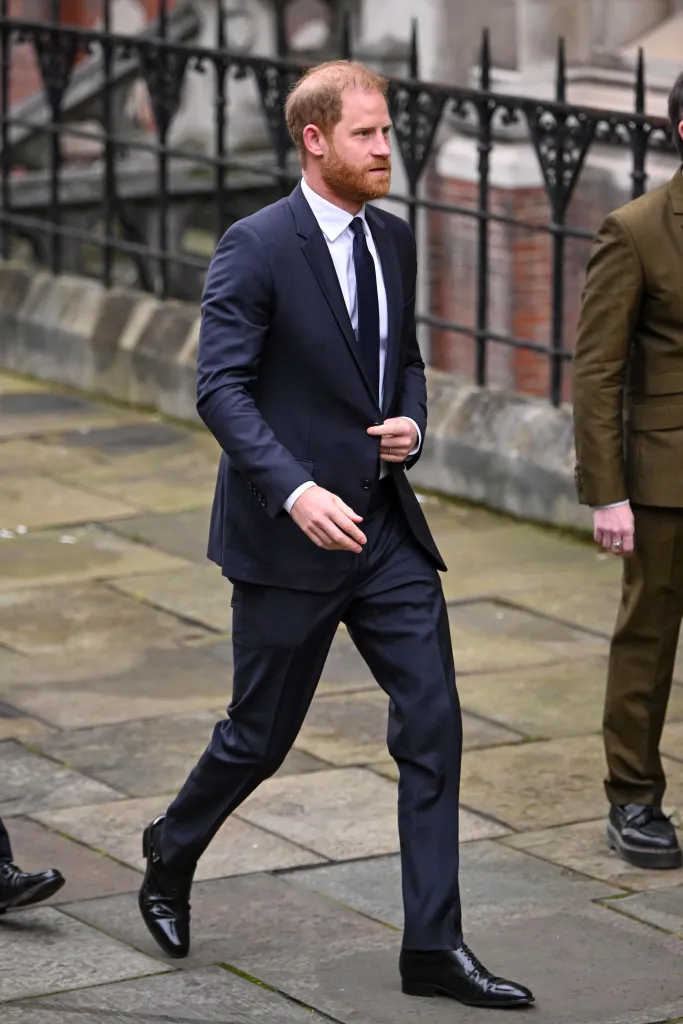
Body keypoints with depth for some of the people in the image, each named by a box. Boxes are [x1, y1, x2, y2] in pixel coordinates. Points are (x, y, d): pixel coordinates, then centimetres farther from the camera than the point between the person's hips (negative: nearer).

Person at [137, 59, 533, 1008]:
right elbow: (220, 388, -18)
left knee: (434, 725, -1)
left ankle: (435, 945, 4)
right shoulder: (256, 247, -14)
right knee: (261, 735, 7)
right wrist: (296, 490, -29)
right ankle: (171, 853, 37)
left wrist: (411, 422, -1)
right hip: (288, 535, -6)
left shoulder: (392, 240, 8)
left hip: (386, 528, 6)